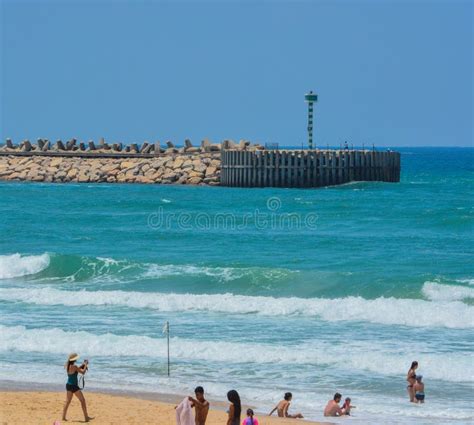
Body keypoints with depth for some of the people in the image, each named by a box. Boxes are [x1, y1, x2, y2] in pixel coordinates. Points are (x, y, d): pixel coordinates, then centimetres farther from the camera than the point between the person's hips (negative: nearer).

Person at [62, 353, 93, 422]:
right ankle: (86, 417, 4)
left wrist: (82, 365, 15)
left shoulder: (67, 366, 4)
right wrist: (85, 365, 0)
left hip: (68, 385, 8)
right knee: (83, 400, 2)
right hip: (74, 386, -8)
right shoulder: (74, 367, -20)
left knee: (68, 401, 16)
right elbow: (83, 372, -13)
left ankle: (63, 417, 15)